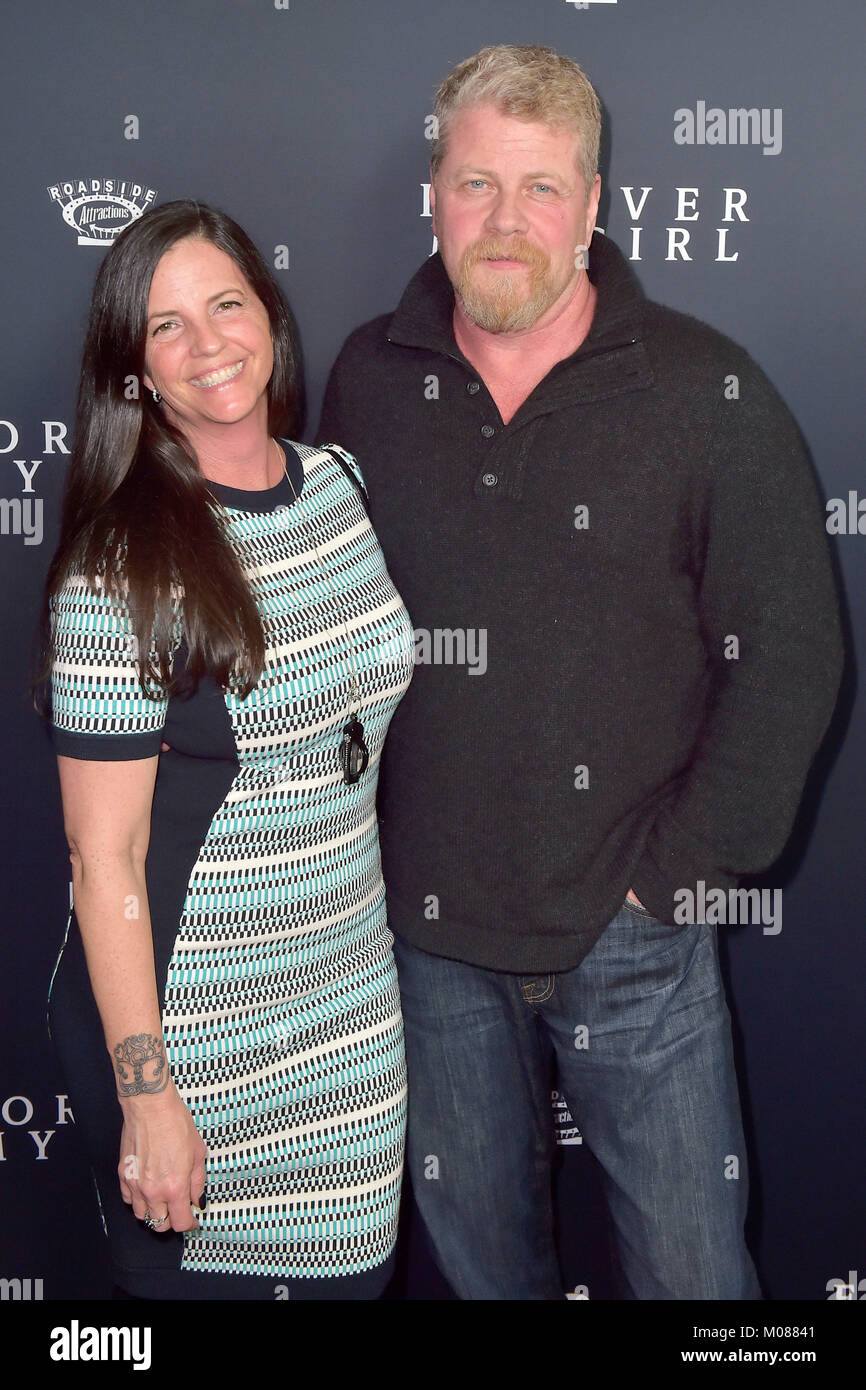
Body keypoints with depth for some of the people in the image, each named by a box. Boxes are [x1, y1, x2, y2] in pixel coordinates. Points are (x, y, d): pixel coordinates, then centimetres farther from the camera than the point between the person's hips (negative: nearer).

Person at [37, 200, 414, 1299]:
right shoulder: (120, 569, -18)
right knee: (206, 1274, 13)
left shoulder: (341, 484, 2)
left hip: (353, 1009, 6)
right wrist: (147, 1097, -15)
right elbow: (104, 857, -16)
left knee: (352, 1270, 19)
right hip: (192, 1039, -5)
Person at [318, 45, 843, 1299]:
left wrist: (679, 868, -9)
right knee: (474, 1243, 21)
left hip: (633, 933, -2)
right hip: (427, 924, 3)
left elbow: (789, 656, -7)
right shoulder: (367, 382, 1)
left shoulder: (709, 394, -9)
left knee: (692, 1264, 11)